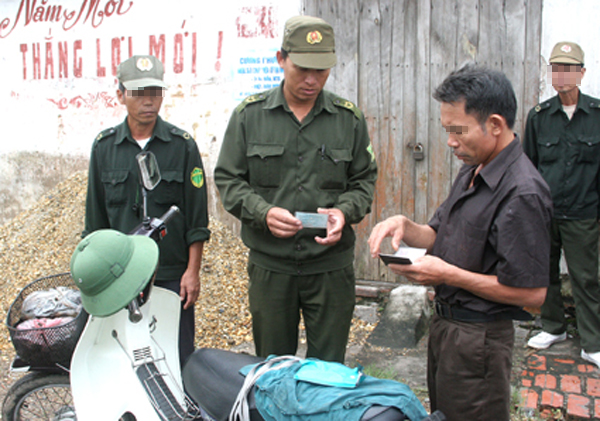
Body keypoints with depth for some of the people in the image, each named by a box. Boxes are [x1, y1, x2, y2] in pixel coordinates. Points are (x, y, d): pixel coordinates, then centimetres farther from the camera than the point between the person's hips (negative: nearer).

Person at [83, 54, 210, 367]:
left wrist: (192, 271, -4)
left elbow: (197, 217, 1)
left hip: (172, 275, -1)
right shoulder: (104, 146, 5)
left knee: (179, 358, 4)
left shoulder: (182, 145, 0)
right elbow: (96, 217, 11)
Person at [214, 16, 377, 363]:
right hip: (269, 265, 0)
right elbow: (228, 179, 3)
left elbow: (365, 180, 8)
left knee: (329, 368, 10)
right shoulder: (249, 114, 2)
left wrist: (344, 211, -13)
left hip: (332, 265, 0)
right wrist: (263, 212, -15)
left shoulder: (349, 118, 4)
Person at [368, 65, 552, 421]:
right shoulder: (473, 171, 6)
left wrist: (448, 274, -23)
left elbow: (532, 293, -25)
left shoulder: (522, 193, -24)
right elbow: (441, 237, 12)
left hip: (478, 337, -9)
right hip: (446, 324, 9)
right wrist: (404, 226, -8)